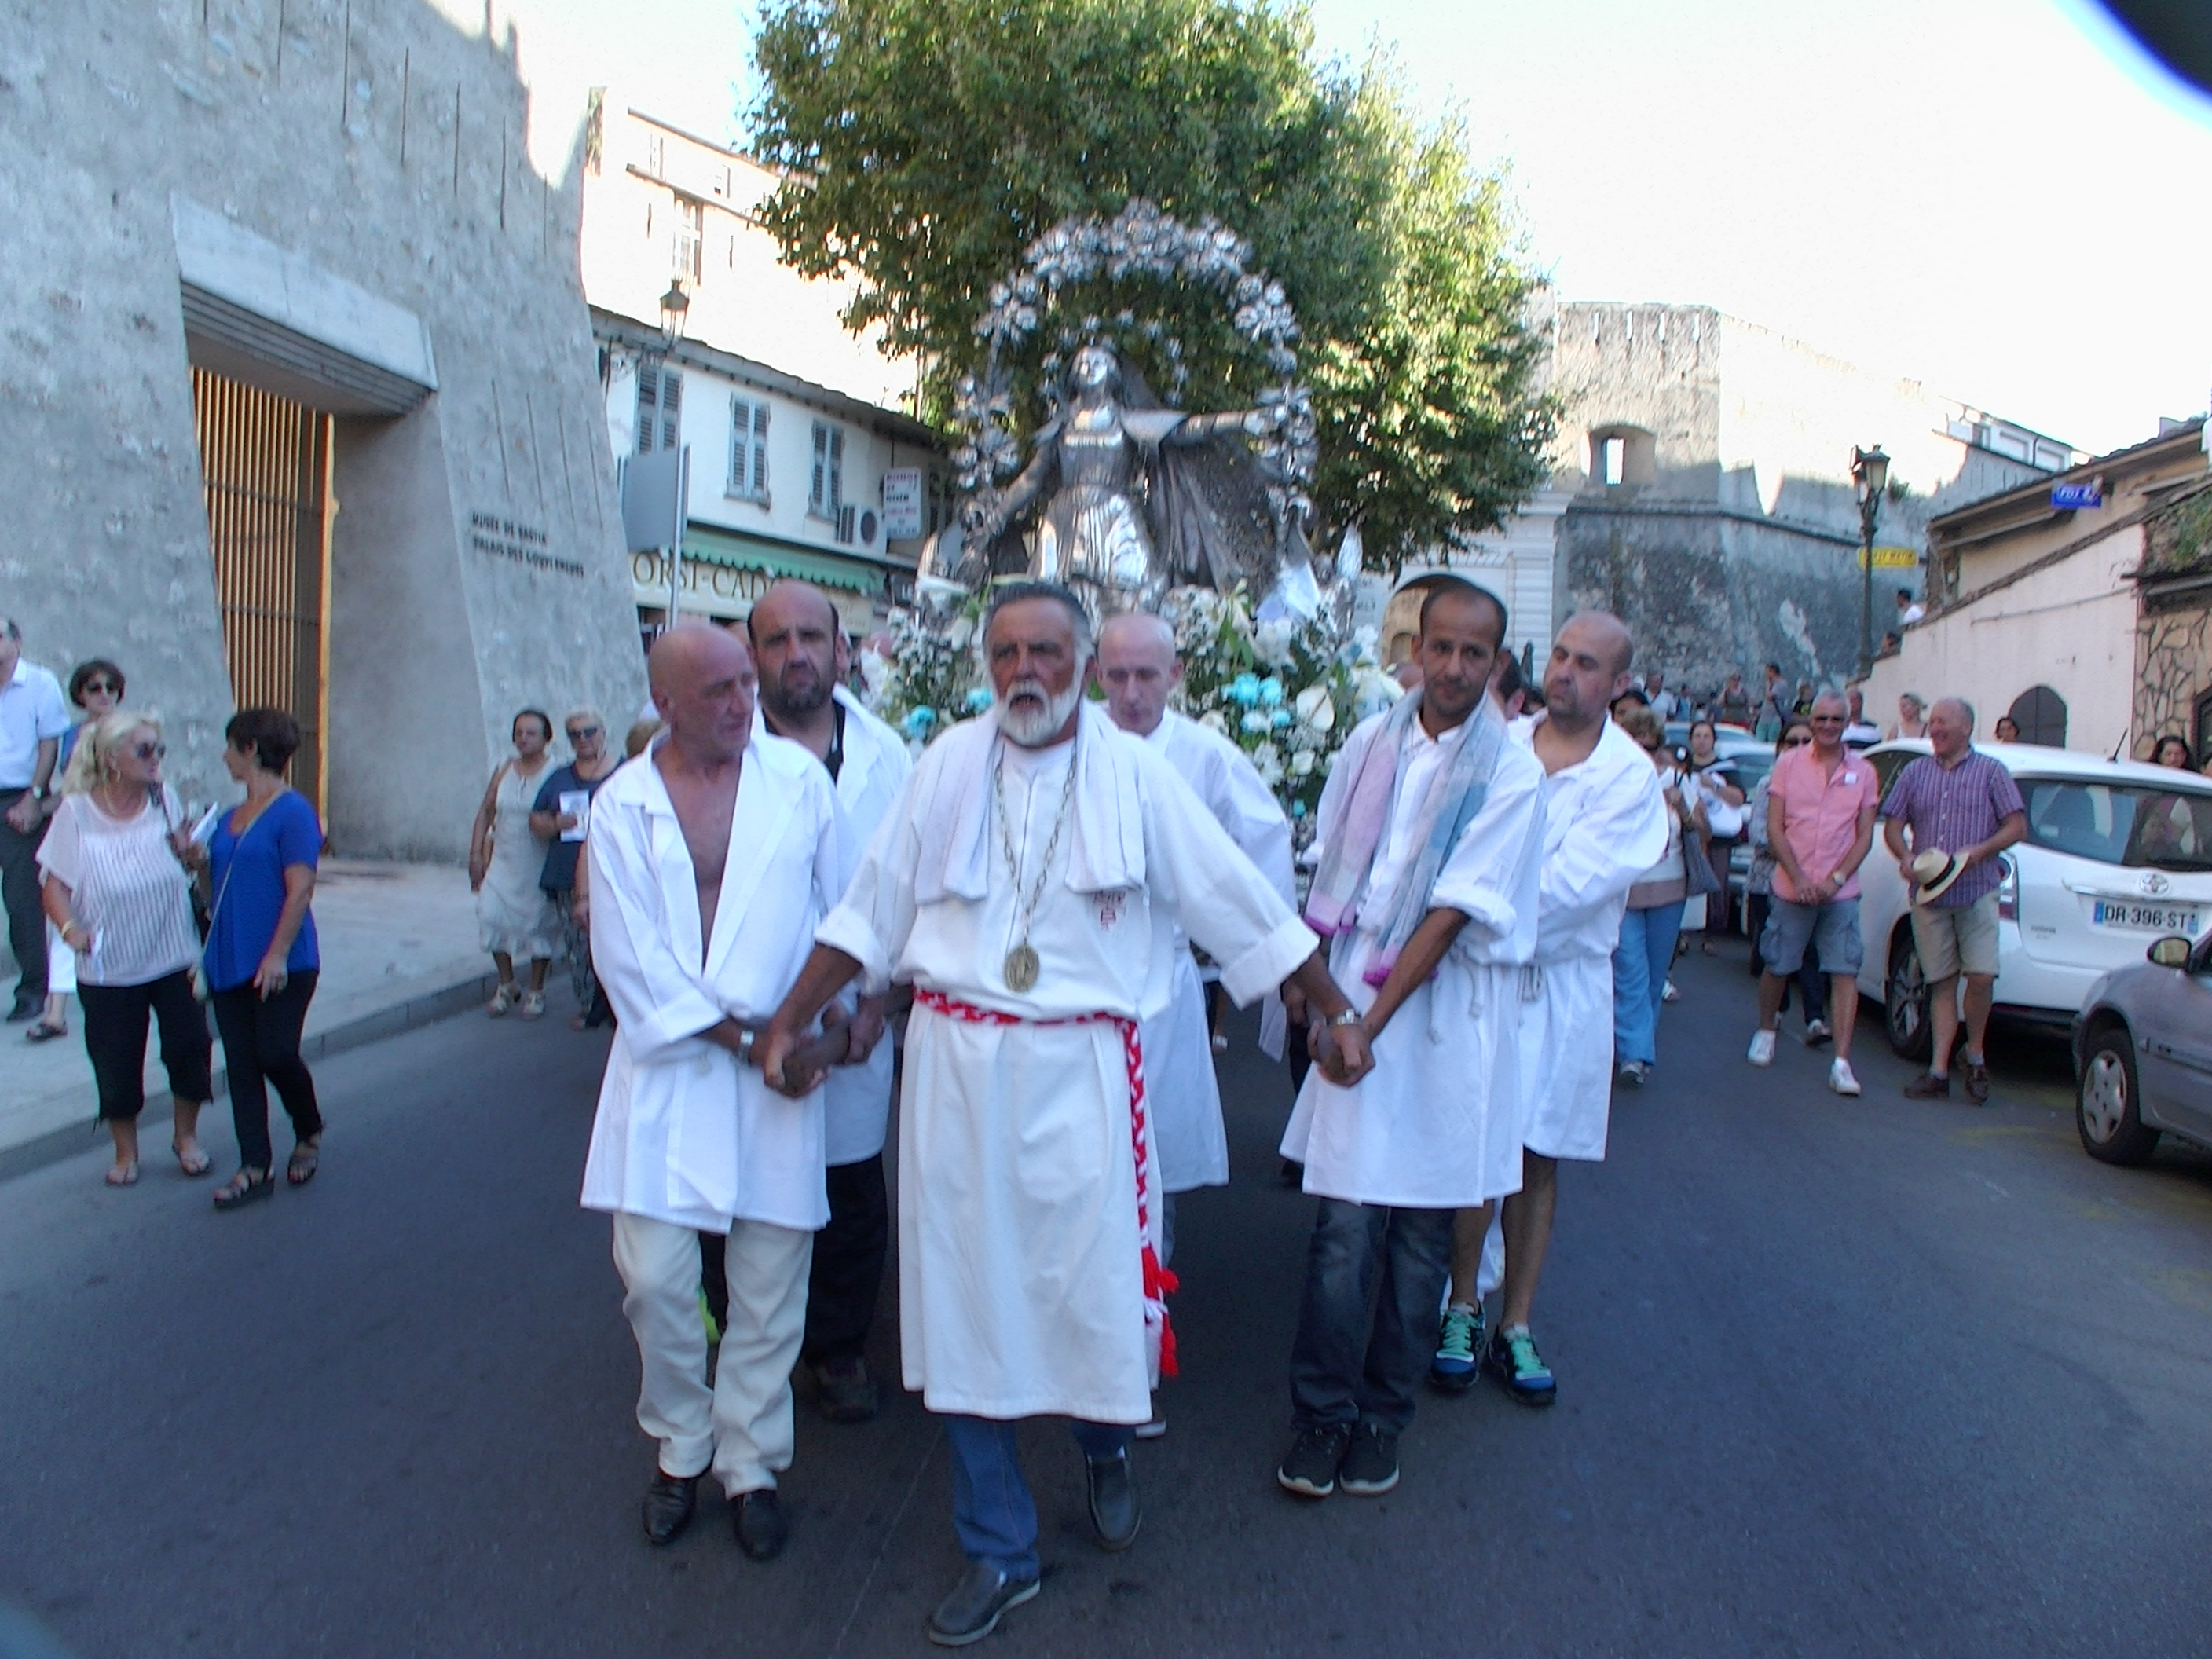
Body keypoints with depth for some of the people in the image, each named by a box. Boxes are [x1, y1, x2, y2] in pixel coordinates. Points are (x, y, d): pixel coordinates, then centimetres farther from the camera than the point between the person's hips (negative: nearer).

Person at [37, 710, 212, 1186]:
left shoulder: (165, 799, -1)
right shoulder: (76, 812, -9)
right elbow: (56, 884, -7)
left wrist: (188, 852, -10)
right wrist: (69, 928, -25)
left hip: (175, 959, 2)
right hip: (108, 968, -2)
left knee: (188, 1049, 4)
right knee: (116, 1067, 7)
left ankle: (186, 1137, 27)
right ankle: (126, 1152, 28)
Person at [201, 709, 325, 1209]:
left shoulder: (293, 811, -10)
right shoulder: (227, 819, 14)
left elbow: (300, 890, -16)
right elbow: (218, 888, 22)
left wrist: (277, 954, -21)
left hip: (280, 963, -7)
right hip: (229, 961, 8)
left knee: (275, 1054, -7)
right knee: (241, 1064, 6)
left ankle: (309, 1134, 20)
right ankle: (254, 1168, 12)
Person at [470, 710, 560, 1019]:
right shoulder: (504, 769, 8)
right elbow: (486, 811, 11)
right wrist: (476, 854, 7)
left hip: (538, 864, -4)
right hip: (503, 859, 4)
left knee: (538, 923, 1)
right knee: (492, 915, -4)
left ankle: (536, 991, 17)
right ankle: (506, 987, 13)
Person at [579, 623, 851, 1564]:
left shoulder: (799, 780, 0)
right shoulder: (623, 804, 0)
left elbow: (841, 912, 5)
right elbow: (630, 957, -4)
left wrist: (819, 1022, -1)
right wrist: (735, 1036, -9)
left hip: (781, 1061, 0)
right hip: (667, 1069, 0)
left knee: (769, 1286, 5)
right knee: (653, 1277, 1)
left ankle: (751, 1464, 24)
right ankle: (678, 1449, 25)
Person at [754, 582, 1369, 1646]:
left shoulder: (1133, 774, -1)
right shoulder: (948, 765, 3)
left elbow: (1243, 906, 2)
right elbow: (870, 910, 8)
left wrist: (1335, 1014, 3)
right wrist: (789, 1020, 6)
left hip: (1079, 1067, -2)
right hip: (955, 1060, 2)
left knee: (1095, 1282, 4)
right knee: (965, 1290, 8)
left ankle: (1104, 1449, 41)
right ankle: (998, 1550, 26)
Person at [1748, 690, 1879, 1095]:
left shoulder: (1863, 772, 4)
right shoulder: (1788, 764, 1)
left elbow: (1864, 836, 3)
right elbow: (1774, 828, -1)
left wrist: (1835, 879, -11)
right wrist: (1799, 878, -12)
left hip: (1841, 892, 0)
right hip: (1791, 888, 0)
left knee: (1845, 974, -6)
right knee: (1777, 967, 10)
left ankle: (1841, 1062, -6)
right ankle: (1765, 1032, 34)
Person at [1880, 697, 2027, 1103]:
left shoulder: (1990, 772, 6)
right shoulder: (1914, 773, 13)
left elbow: (2017, 825, 2)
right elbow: (1893, 825, 11)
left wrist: (1981, 850, -15)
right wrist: (1905, 858, -9)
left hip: (1977, 891, -2)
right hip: (1928, 893, 2)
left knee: (1981, 976, -12)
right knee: (1941, 982, 4)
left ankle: (1975, 1054, 11)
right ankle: (1939, 1070, 4)